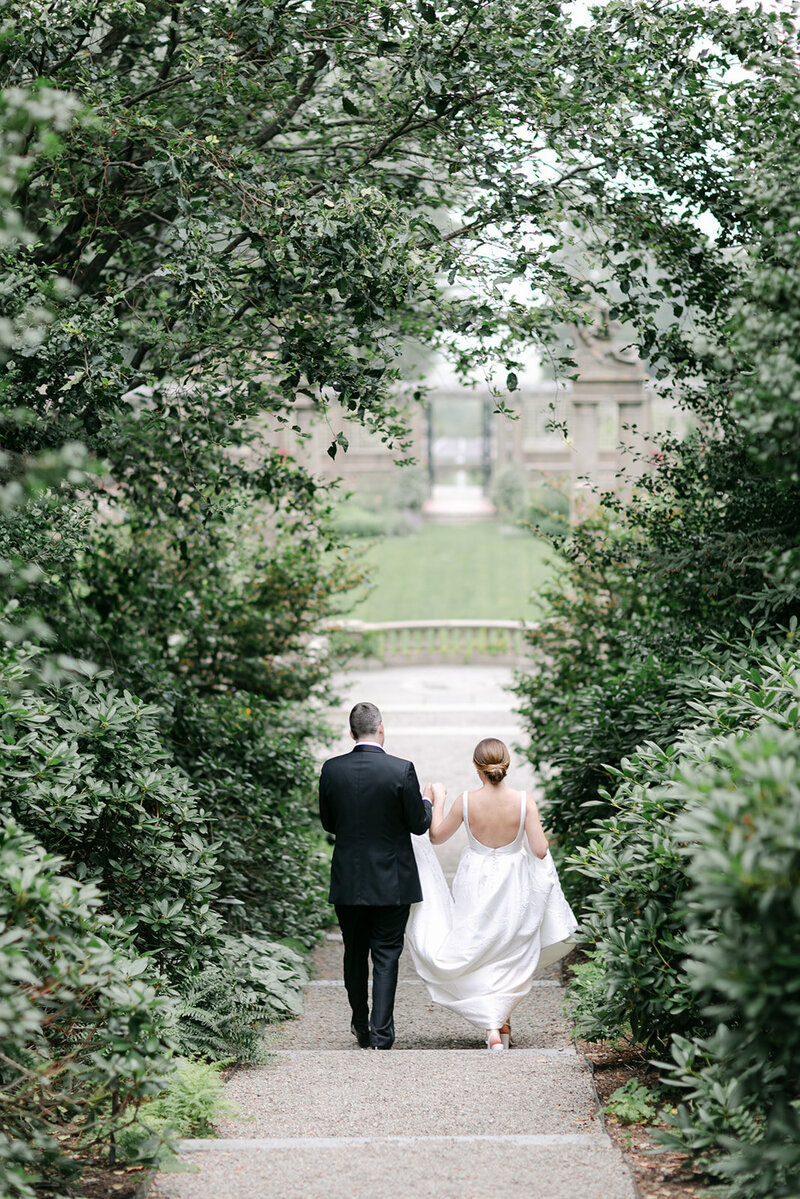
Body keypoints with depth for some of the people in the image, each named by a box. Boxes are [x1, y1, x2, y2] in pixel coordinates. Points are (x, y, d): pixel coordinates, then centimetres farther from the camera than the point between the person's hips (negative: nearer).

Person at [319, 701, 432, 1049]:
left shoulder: (331, 770, -5)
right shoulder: (401, 770, -14)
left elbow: (328, 823, 5)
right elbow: (419, 825, -7)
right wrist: (427, 803, 14)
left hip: (347, 881, 3)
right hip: (391, 882, -3)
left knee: (355, 954, 17)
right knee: (386, 956, 3)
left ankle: (361, 1027, 28)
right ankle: (381, 1034, -2)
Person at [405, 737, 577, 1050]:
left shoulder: (467, 801, -14)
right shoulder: (524, 801, -16)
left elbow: (437, 836, 0)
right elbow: (540, 851, -14)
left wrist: (437, 800, 13)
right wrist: (535, 827, 5)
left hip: (475, 886, -1)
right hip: (513, 887, 1)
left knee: (475, 953, 9)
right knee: (511, 957, 19)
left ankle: (491, 1027, -5)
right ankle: (502, 1022, 25)